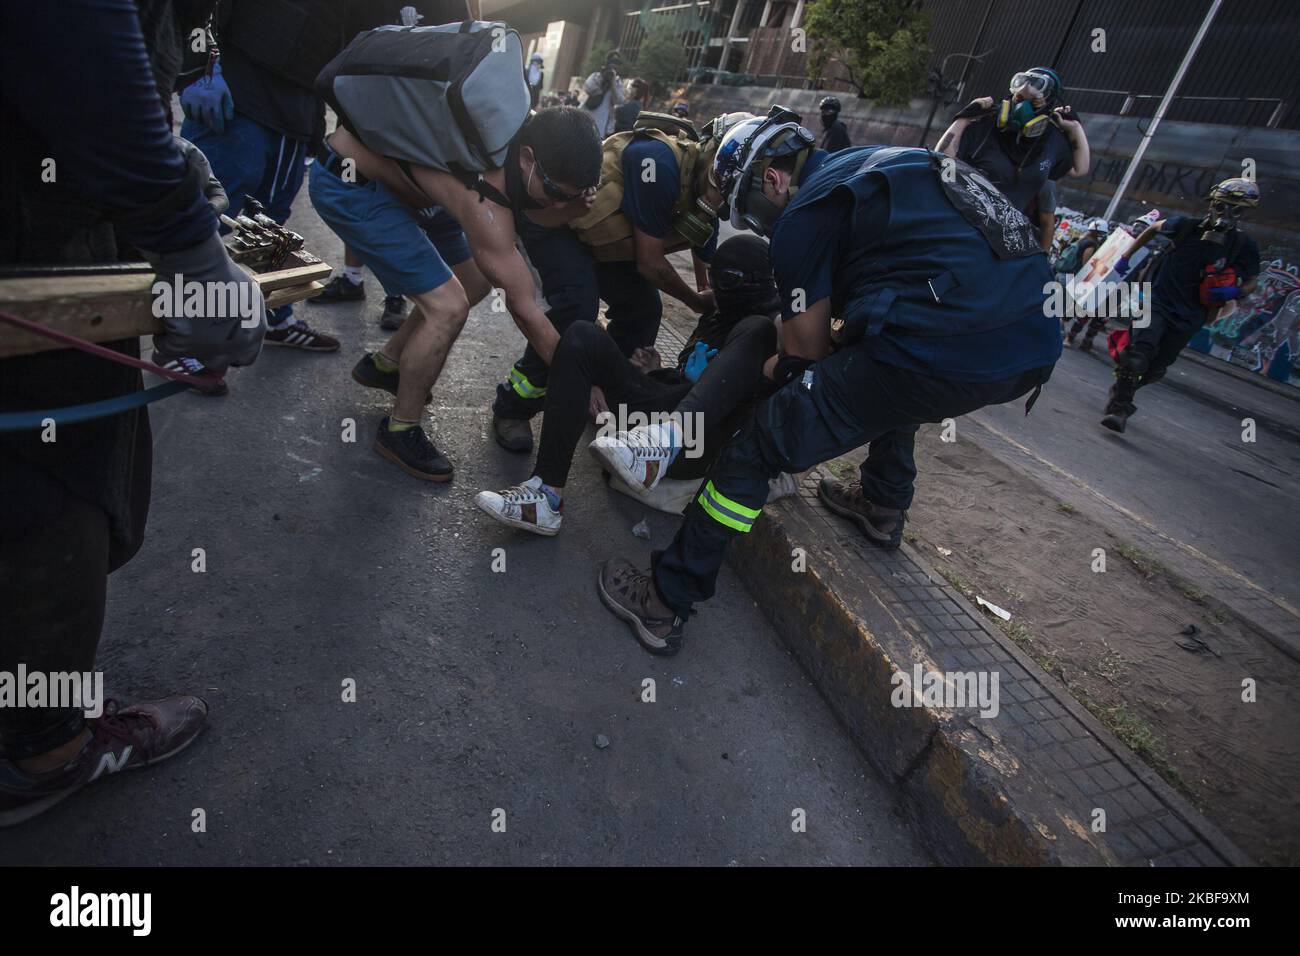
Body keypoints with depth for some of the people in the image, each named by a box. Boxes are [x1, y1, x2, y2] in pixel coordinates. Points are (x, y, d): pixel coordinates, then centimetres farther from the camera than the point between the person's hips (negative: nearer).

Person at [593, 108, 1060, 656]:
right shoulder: (883, 161, 26)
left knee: (758, 449, -2)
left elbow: (806, 355, 4)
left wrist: (778, 371, 25)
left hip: (935, 352, -9)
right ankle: (883, 507, 51)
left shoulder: (804, 215, 1)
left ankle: (666, 604, 6)